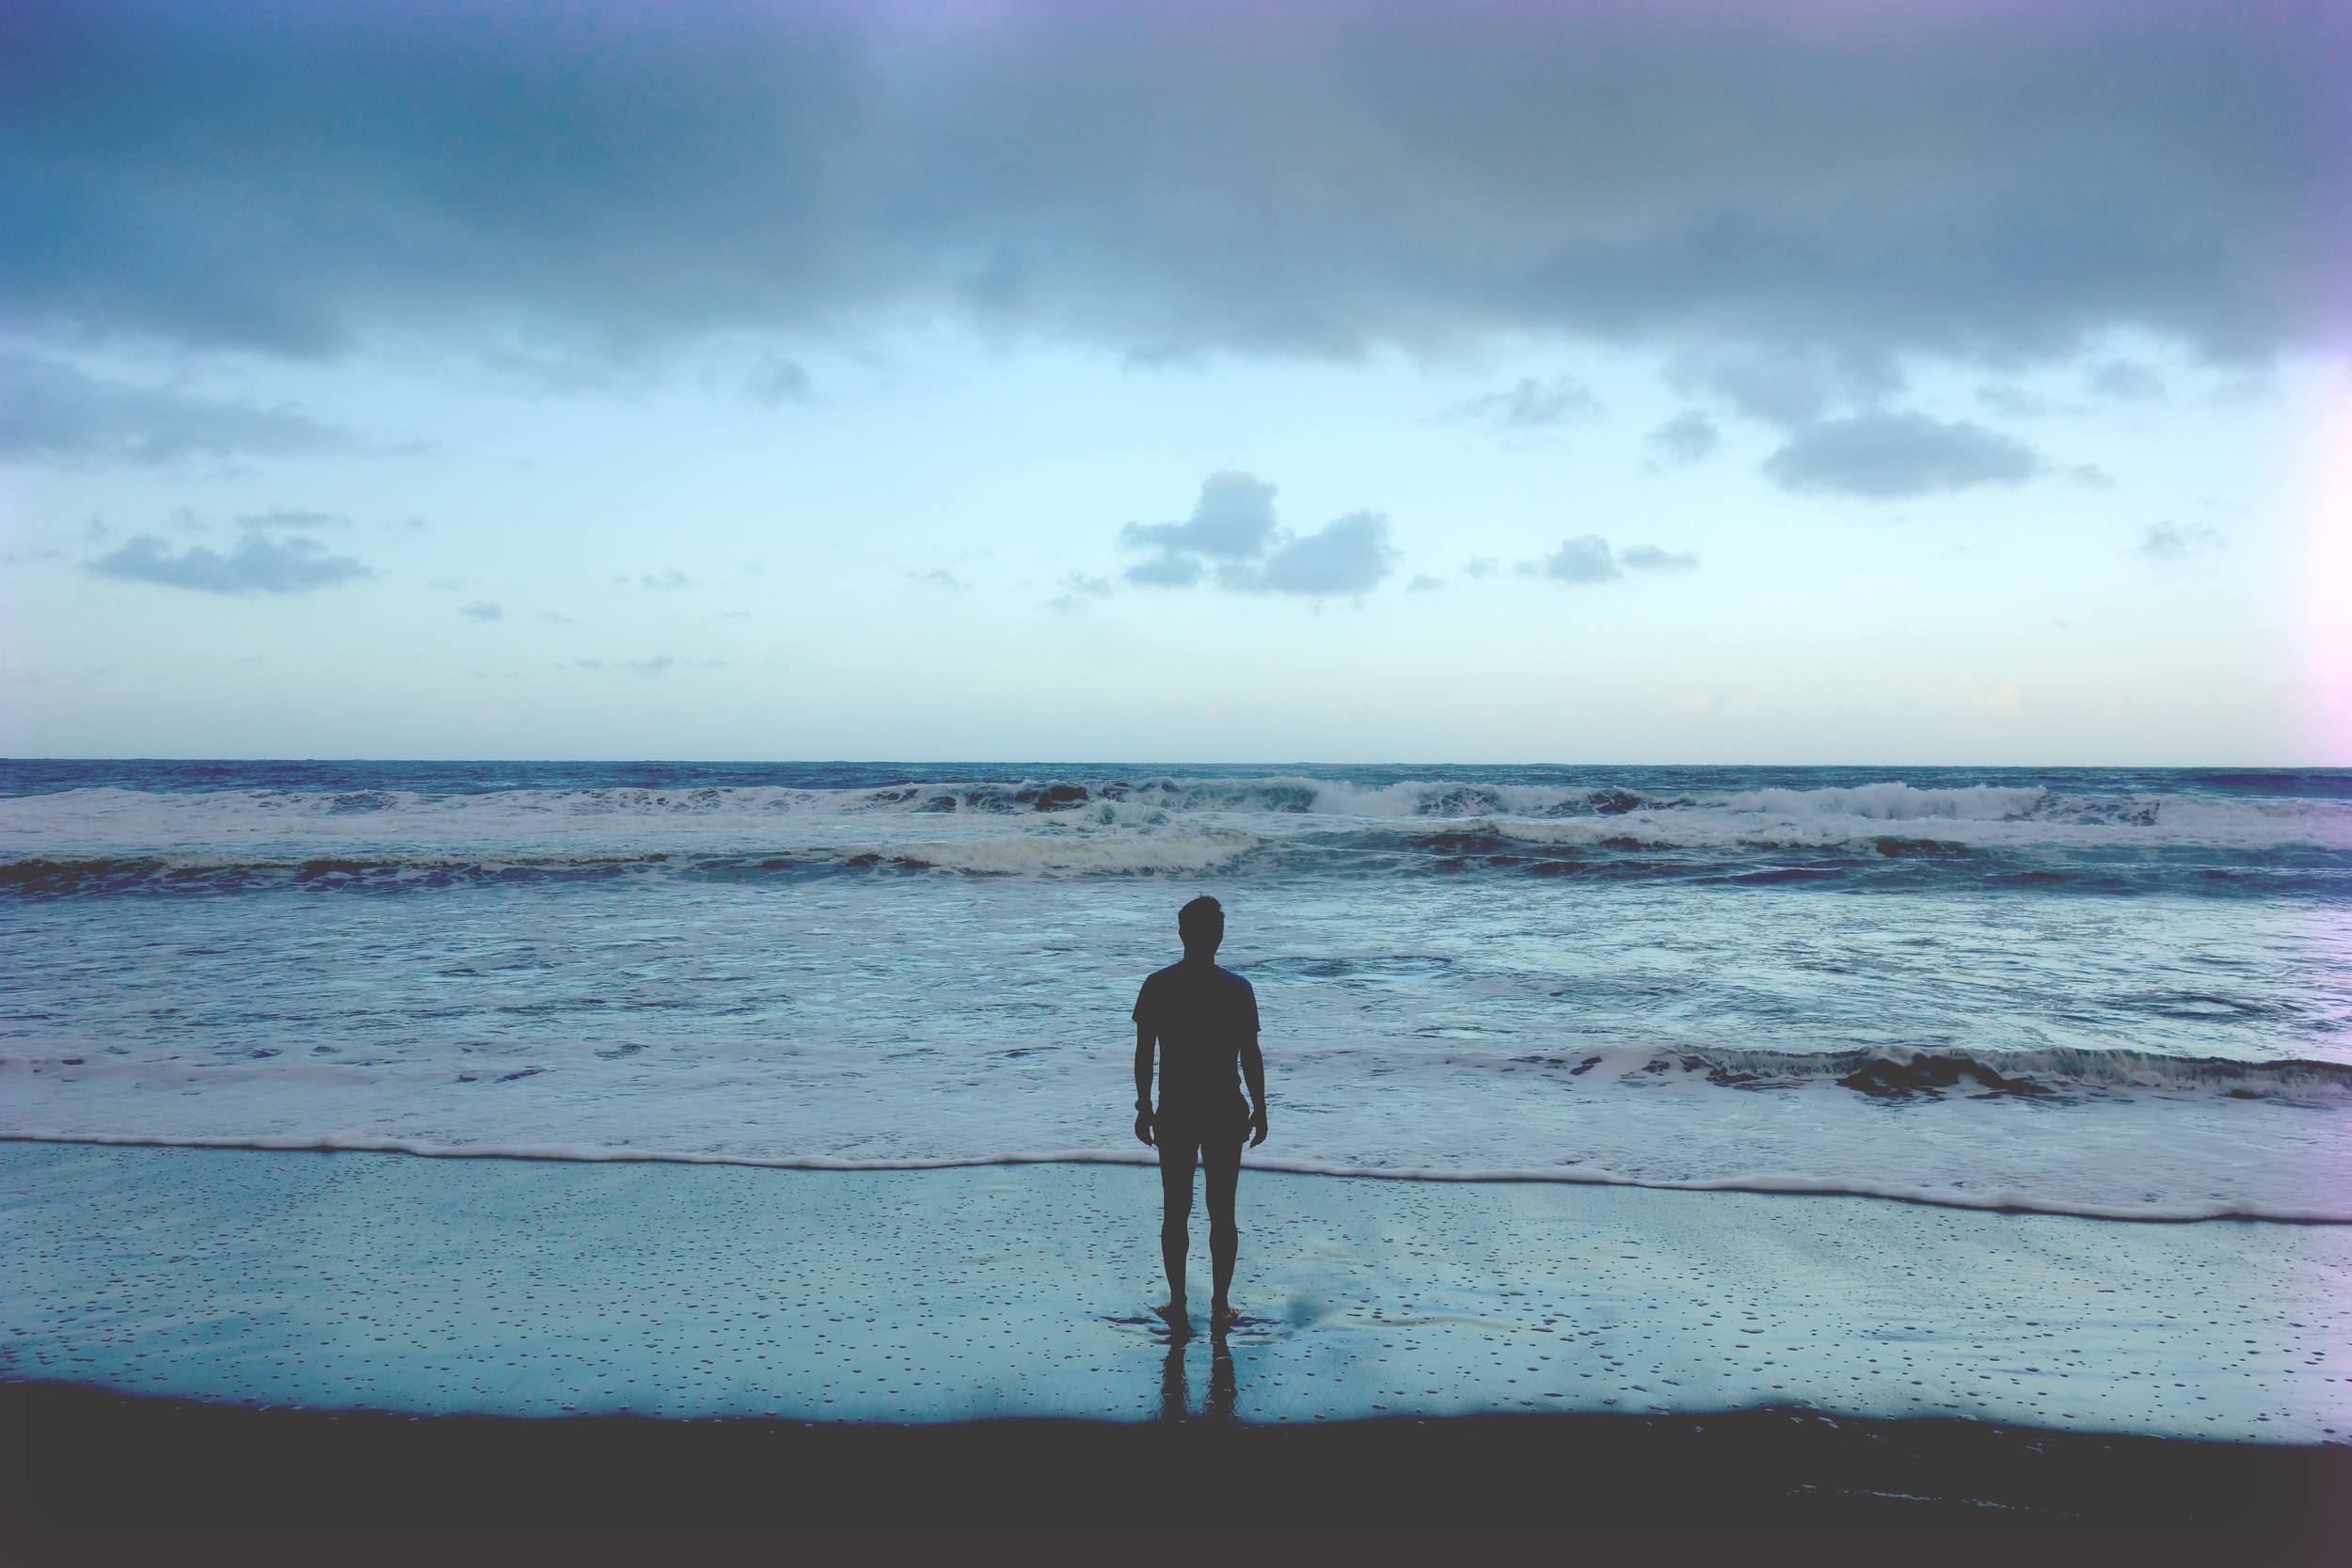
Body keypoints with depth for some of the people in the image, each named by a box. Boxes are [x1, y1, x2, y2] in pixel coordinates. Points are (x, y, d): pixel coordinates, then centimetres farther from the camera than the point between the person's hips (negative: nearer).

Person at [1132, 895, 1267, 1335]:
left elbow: (1143, 1054, -3)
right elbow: (1251, 1056, -5)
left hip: (1174, 1114, 1)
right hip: (1225, 1115, 0)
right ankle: (1221, 1307, 17)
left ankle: (1178, 1306, 17)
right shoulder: (1238, 989, -9)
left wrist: (1144, 1108, 8)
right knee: (1222, 1213, 10)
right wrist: (1260, 1109, 7)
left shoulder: (1157, 986, -7)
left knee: (1175, 1212, 11)